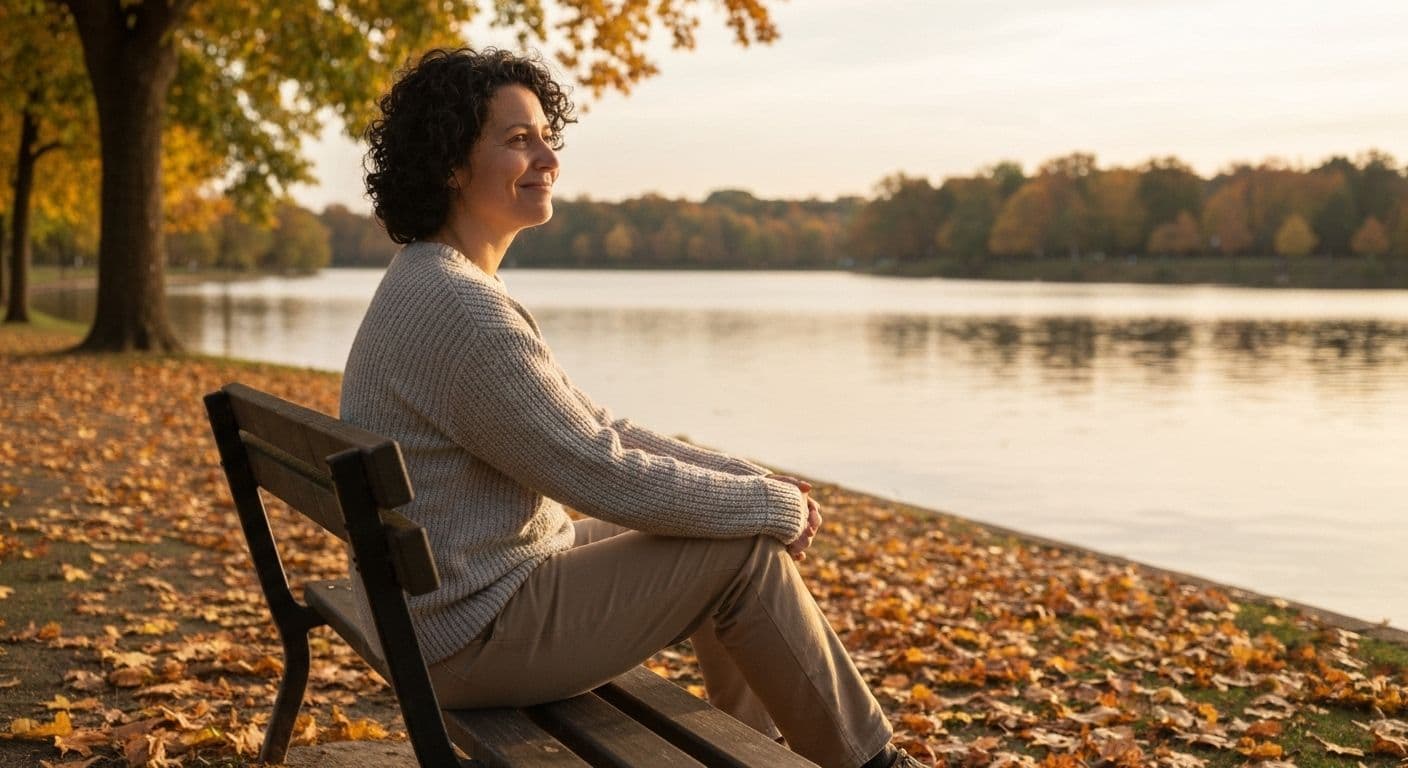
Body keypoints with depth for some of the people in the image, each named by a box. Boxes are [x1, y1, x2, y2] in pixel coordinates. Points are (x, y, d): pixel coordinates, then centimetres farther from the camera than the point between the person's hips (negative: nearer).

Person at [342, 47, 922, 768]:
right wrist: (774, 503, -9)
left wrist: (751, 479, 3)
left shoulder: (430, 285, 9)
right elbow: (608, 477, -22)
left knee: (730, 525, 16)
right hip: (476, 635, -10)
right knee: (745, 549, -8)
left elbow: (594, 430, 11)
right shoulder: (461, 309, -24)